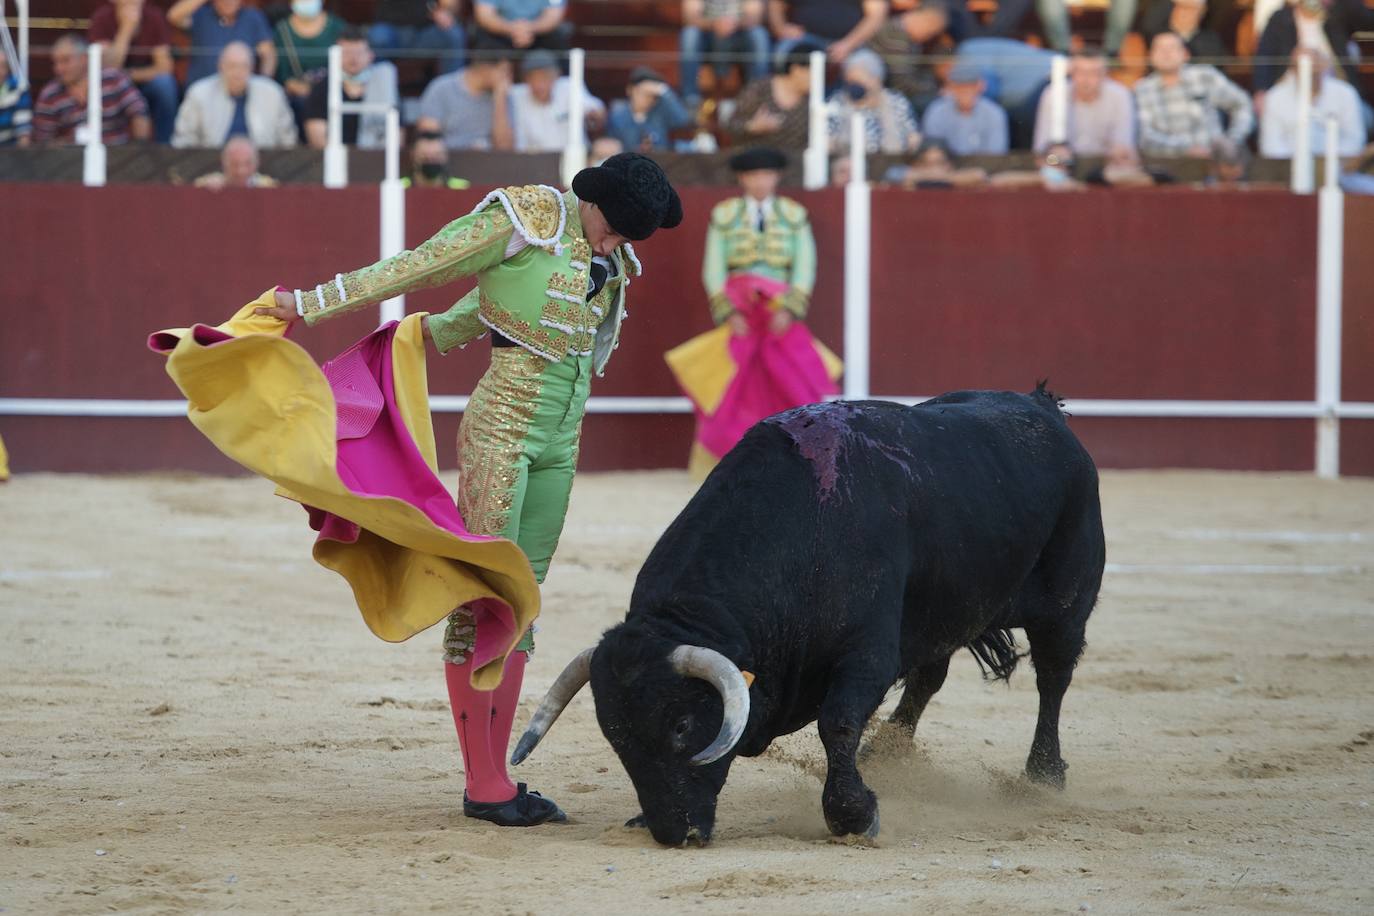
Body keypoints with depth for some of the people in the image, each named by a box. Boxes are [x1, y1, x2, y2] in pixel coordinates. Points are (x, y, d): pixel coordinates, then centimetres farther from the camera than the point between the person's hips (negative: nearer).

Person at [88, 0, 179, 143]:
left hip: (146, 82, 1)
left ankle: (163, 144, -16)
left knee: (164, 83, -29)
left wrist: (129, 75, -27)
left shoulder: (155, 17, -14)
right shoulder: (102, 18, -19)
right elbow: (108, 68, -28)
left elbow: (164, 67, -15)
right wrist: (126, 28, -34)